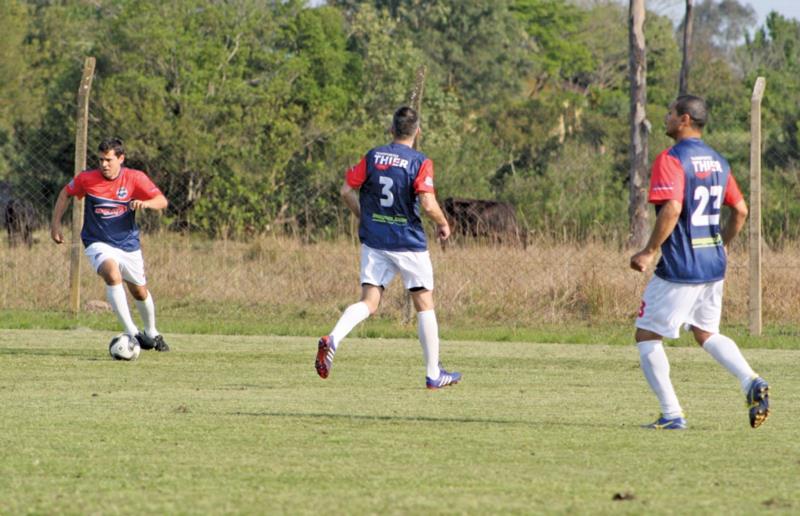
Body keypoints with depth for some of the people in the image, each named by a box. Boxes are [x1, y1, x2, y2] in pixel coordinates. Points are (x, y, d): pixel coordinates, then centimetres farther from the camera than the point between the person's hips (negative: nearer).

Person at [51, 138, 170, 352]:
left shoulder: (135, 178, -11)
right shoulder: (87, 179, -11)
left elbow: (162, 201, -12)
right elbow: (65, 193, 8)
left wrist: (145, 203, -33)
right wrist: (55, 224, 4)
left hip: (128, 244, 2)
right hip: (99, 243, -2)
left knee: (140, 292, 15)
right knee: (112, 274, -32)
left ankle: (151, 333, 43)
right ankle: (131, 333, -31)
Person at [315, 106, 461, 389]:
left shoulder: (372, 157, 2)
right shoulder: (419, 163, -11)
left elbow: (347, 191, 4)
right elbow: (428, 205, -20)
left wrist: (363, 217, 20)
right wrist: (443, 224, 0)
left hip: (373, 242, 3)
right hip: (409, 244, -3)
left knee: (368, 302, 2)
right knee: (424, 305, 11)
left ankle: (333, 339, -28)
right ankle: (433, 374, 16)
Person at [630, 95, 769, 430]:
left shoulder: (671, 160, -14)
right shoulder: (717, 161, 11)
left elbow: (672, 209, -26)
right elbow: (740, 210, 16)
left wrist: (649, 251, -19)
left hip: (680, 268, -8)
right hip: (714, 264, 8)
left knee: (647, 336, 5)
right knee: (706, 333, 22)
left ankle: (672, 415, 1)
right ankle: (751, 382, -1)